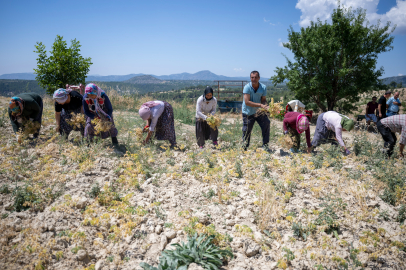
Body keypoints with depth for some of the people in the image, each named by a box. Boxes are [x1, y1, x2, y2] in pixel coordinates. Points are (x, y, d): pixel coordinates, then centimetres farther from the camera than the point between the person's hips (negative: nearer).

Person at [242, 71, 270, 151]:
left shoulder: (263, 87, -8)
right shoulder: (247, 87, -20)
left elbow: (263, 100, -2)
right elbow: (247, 102, -27)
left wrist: (265, 106, -26)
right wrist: (260, 105, -32)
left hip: (259, 111, 3)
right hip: (248, 113, -3)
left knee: (266, 125, -7)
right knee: (246, 131, 3)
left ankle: (265, 145, 8)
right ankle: (245, 147, 24)